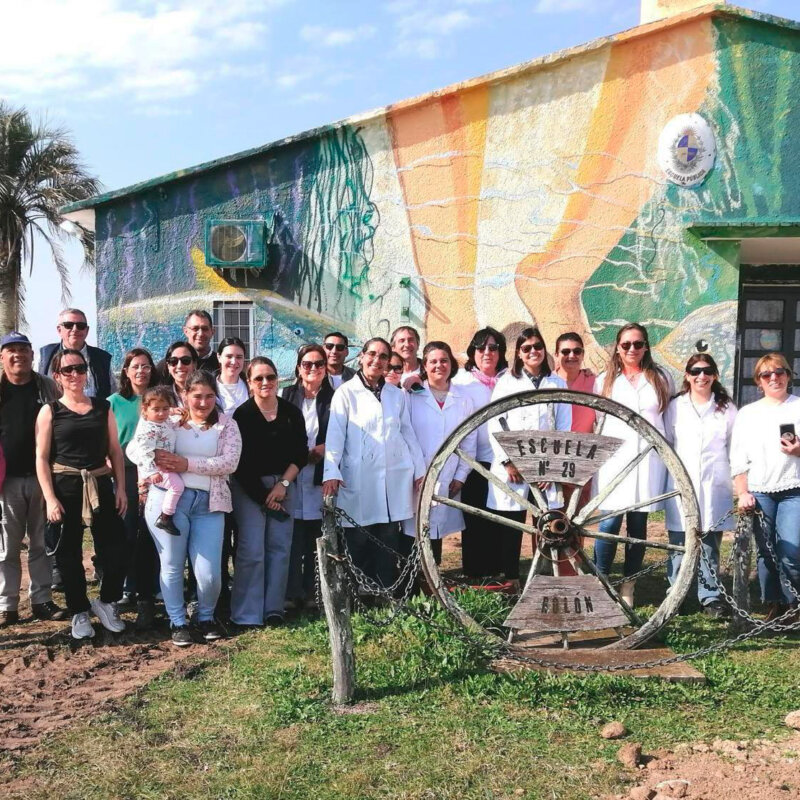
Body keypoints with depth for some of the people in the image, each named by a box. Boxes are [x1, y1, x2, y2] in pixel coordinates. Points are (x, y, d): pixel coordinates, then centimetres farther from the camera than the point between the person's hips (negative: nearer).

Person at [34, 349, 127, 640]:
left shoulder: (103, 407, 8)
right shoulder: (50, 411, 1)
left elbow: (115, 451, 10)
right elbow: (42, 458, -3)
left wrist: (121, 488, 2)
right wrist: (50, 498, -11)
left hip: (101, 485, 2)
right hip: (65, 487, -2)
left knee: (115, 547, -2)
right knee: (69, 553, 6)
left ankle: (106, 601, 22)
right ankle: (80, 612, 21)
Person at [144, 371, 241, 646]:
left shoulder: (227, 425, 7)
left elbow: (229, 462, -7)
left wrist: (187, 464, -15)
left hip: (209, 504, 0)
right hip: (168, 499, 0)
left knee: (209, 573, -2)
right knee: (172, 566, 7)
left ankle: (206, 617, 25)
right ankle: (177, 622, 25)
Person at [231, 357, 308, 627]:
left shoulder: (291, 413, 5)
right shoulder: (243, 414, -5)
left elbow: (301, 453, 5)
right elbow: (240, 461, -6)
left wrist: (283, 484, -7)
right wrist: (263, 497, -6)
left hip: (284, 485, 4)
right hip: (249, 487, -3)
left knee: (280, 547, 2)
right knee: (251, 550, -8)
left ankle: (273, 609, 11)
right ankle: (247, 615, -1)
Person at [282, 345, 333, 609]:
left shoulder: (333, 398, 8)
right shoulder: (288, 395, 8)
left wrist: (322, 450, -9)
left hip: (320, 476, 0)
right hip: (292, 475, 0)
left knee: (314, 538, 4)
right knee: (293, 538, -3)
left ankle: (310, 592, 13)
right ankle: (292, 593, 4)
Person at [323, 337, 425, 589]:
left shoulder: (397, 394, 15)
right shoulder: (346, 393, 2)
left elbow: (408, 434, 17)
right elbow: (335, 434, -6)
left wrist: (420, 470, 12)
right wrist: (331, 472, -17)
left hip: (395, 477, 3)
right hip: (359, 478, -3)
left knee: (388, 540, 6)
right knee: (358, 542, -1)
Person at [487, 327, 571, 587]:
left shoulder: (558, 383, 11)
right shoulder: (506, 382, 7)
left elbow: (564, 427, 7)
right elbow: (495, 424, 0)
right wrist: (508, 461, -8)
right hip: (511, 466, -1)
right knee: (511, 526, 1)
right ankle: (511, 580, 10)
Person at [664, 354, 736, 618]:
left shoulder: (727, 409, 10)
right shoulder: (675, 407, 8)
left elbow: (734, 450, 12)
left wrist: (739, 487, 9)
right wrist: (662, 480, 4)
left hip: (714, 488, 0)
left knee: (710, 546, 2)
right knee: (679, 545, 0)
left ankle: (711, 598, 10)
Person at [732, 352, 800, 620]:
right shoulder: (747, 413, 11)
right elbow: (738, 459, 8)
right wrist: (742, 493, -2)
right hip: (759, 493, 2)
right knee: (766, 554, 5)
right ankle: (773, 605, 18)